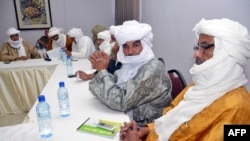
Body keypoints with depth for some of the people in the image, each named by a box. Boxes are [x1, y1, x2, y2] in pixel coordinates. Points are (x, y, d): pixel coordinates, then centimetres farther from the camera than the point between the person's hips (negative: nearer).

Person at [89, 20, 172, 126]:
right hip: (129, 121, 7)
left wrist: (102, 70, -19)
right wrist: (100, 69, -13)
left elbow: (120, 102, -27)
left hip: (145, 128, -7)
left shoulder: (152, 70, -26)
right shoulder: (130, 64, 1)